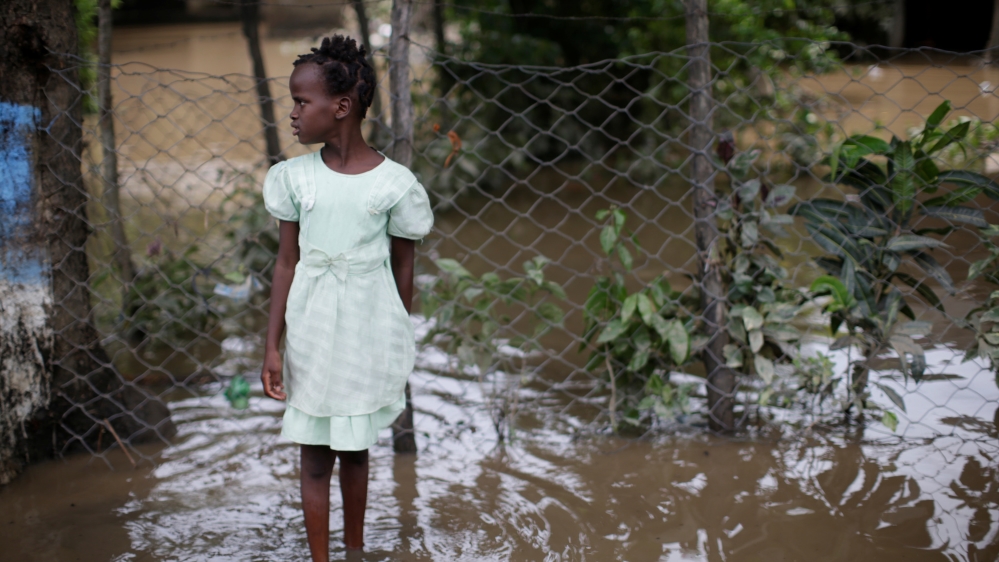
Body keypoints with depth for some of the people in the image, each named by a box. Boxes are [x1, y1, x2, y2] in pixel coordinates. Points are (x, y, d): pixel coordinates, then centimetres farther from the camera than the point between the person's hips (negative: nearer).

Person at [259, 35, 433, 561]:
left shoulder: (394, 183, -10)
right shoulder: (294, 176, -5)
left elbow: (402, 268, 0)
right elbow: (286, 263, 0)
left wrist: (399, 349, 6)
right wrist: (273, 347, -4)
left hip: (367, 332, -1)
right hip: (312, 332, 1)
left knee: (355, 450, 14)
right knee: (315, 457, 6)